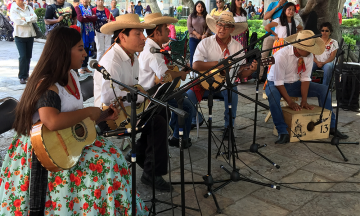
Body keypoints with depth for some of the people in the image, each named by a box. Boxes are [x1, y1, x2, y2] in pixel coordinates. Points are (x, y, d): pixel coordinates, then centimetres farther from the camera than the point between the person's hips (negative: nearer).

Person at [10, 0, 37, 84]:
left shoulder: (29, 8, 12)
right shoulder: (13, 9, -3)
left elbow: (35, 18, -1)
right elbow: (18, 21, -16)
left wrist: (25, 19, -14)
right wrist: (30, 19, -7)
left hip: (30, 35, 5)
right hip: (20, 35, -5)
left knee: (28, 56, 7)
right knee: (23, 56, -10)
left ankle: (26, 74, 19)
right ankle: (22, 77, -3)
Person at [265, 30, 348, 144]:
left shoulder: (309, 55, -12)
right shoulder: (282, 55, -28)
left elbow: (305, 78, -8)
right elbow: (278, 83, -26)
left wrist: (304, 101, -17)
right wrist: (290, 102, -31)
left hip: (295, 84, 5)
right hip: (276, 84, -5)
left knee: (324, 89, -9)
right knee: (273, 94, -41)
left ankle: (330, 126, 0)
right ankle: (283, 132, -34)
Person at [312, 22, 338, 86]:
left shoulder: (334, 43, 8)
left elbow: (332, 57, -2)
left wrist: (323, 63, -19)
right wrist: (317, 62, -15)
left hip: (327, 62, -1)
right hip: (316, 62, 1)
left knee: (328, 67, -39)